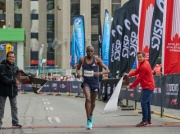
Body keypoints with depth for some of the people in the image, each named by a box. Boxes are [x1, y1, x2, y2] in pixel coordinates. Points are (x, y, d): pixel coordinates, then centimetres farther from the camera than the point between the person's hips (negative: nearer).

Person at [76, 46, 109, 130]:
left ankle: (91, 115, 48)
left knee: (93, 102, 16)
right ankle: (88, 120, -23)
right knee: (88, 99, -24)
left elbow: (107, 70, -8)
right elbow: (78, 68, 18)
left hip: (95, 83, 1)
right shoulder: (82, 60, -1)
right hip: (86, 82, -1)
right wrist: (78, 72, -6)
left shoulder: (97, 60, -7)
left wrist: (100, 73, -27)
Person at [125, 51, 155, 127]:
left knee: (143, 103, -13)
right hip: (148, 86, 11)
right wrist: (129, 74, -6)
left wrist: (130, 86, -10)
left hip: (148, 87, -11)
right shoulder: (143, 63, 11)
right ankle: (148, 120, 18)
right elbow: (137, 71, 10)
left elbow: (138, 79, -18)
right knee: (147, 103, 13)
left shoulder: (144, 66, -20)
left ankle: (145, 121, -14)